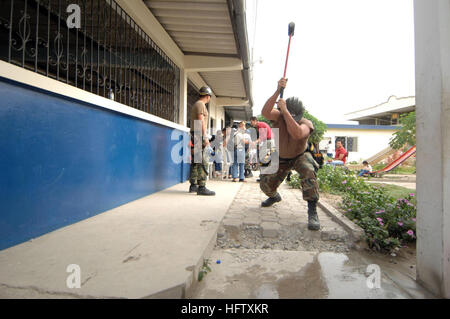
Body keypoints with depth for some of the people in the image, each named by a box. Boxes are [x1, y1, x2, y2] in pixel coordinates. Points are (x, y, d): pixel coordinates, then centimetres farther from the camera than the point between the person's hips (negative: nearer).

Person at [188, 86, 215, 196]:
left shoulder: (195, 104, 24)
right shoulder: (201, 104, -6)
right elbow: (201, 120, -16)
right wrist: (205, 137, -20)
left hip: (194, 134, 10)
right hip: (199, 134, -10)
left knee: (195, 161, 10)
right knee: (202, 162, -13)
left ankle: (193, 185, 14)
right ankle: (201, 187, -15)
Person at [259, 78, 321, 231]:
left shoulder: (306, 123, -28)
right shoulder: (279, 117, -23)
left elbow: (297, 134, -53)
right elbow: (265, 112, -46)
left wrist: (285, 110, -52)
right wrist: (278, 91, -54)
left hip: (300, 156, -2)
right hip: (281, 159, 3)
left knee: (308, 172, -36)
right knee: (266, 184, 1)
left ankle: (312, 212, -28)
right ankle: (274, 197, 41)